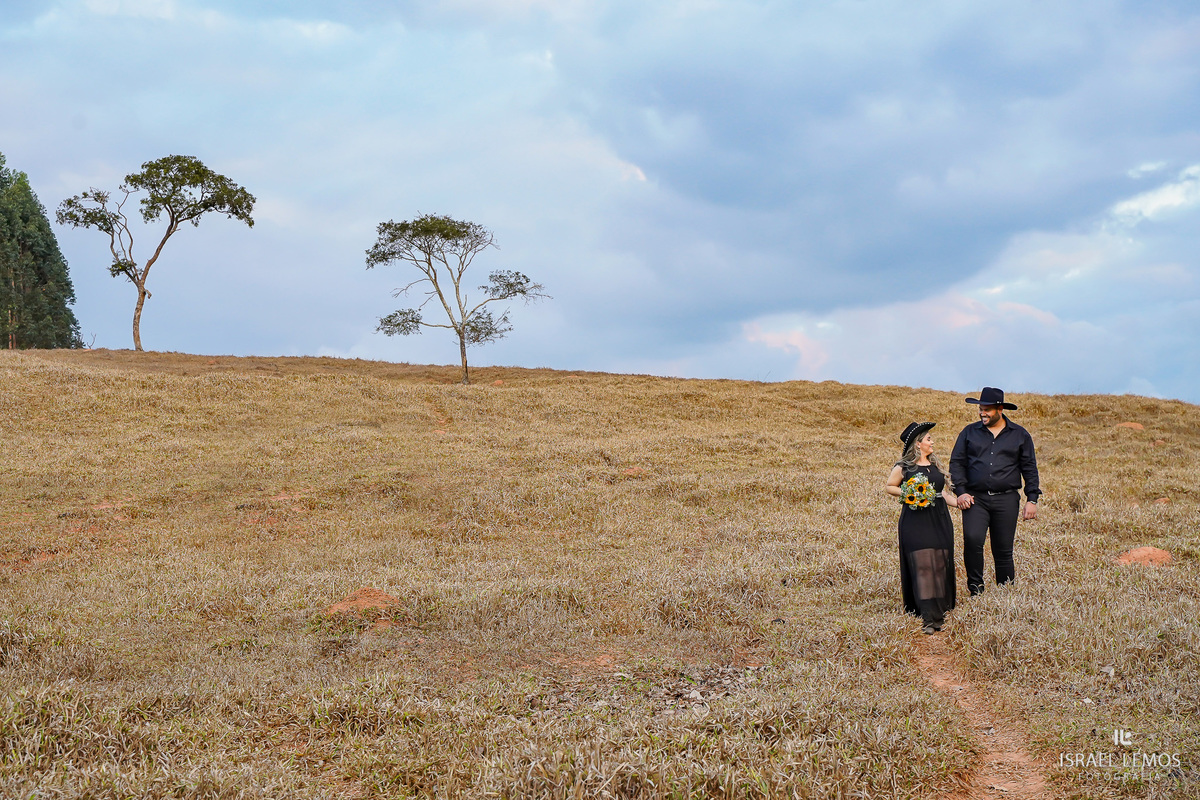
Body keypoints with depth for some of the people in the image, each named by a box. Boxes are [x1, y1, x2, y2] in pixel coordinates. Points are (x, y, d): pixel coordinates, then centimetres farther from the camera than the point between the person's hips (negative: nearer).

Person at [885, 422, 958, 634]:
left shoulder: (936, 464, 14)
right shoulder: (904, 467, -3)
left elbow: (942, 491, 19)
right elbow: (889, 487, 5)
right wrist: (906, 493, -11)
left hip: (939, 519, 6)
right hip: (916, 520, -6)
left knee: (940, 564, 7)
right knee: (922, 565, -11)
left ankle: (940, 607, 21)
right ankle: (929, 617, -14)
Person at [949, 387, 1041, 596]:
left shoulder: (1020, 435, 10)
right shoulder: (969, 432, 10)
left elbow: (1029, 468, 11)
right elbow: (957, 462, 9)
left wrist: (1032, 500, 3)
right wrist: (961, 491, -4)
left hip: (1006, 500, 0)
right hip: (975, 498, 0)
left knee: (1003, 549, 3)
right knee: (972, 539, -22)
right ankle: (975, 587, -8)